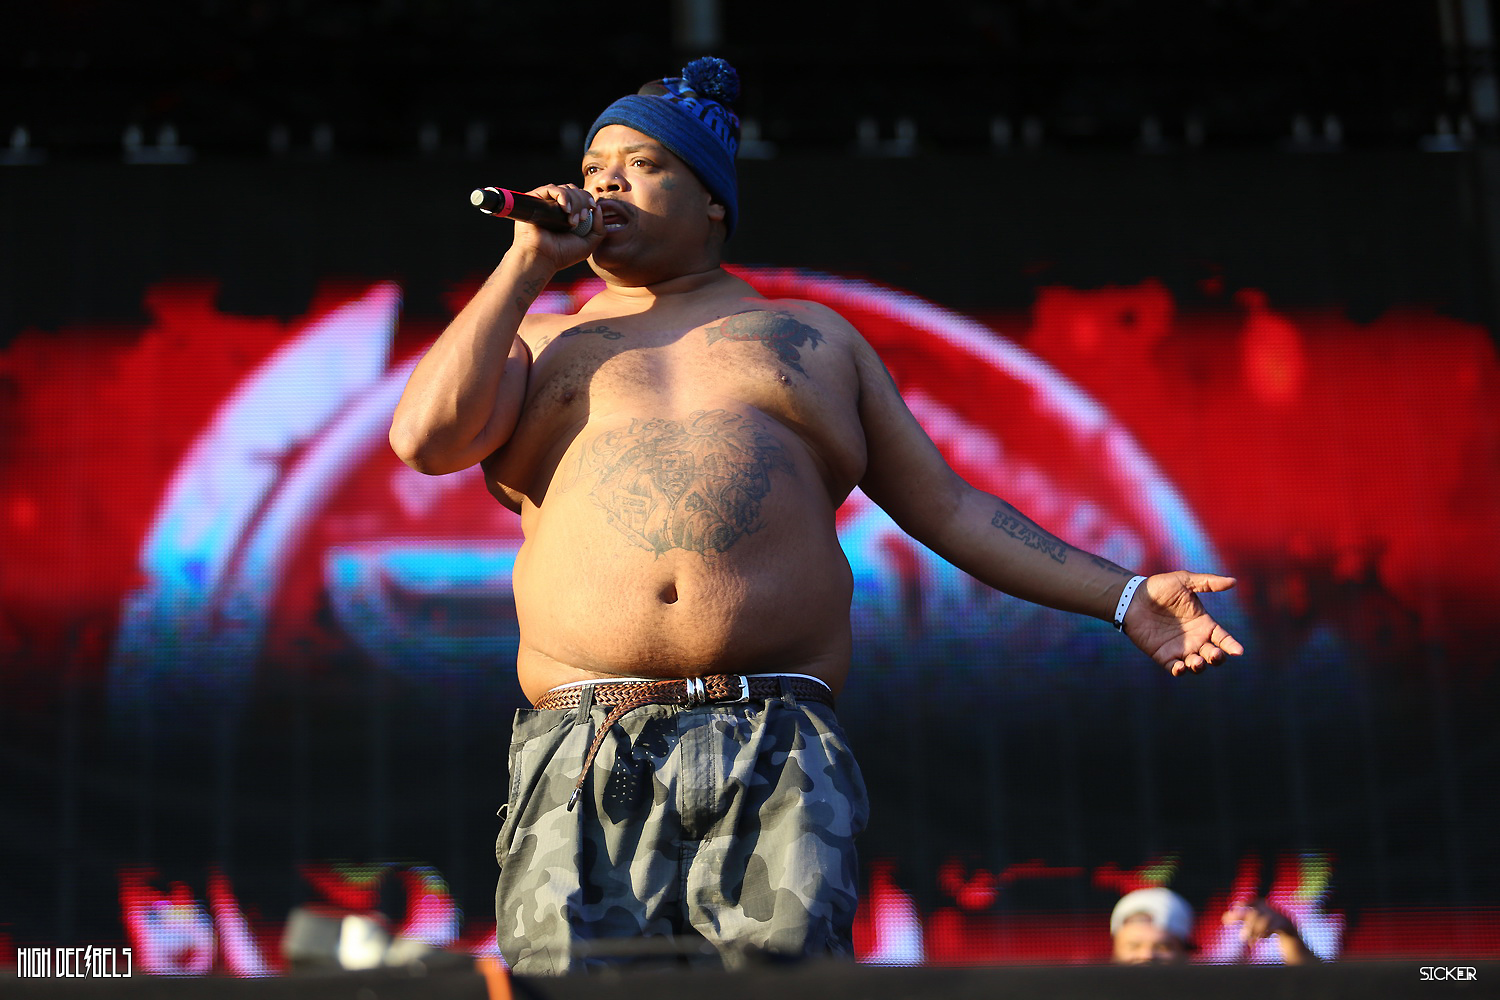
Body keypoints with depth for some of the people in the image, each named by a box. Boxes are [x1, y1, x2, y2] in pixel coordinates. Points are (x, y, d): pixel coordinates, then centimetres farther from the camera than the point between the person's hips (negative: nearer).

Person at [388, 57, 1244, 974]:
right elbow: (426, 438, 3)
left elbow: (947, 507, 22)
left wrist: (1125, 597, 13)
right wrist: (528, 264, 9)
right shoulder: (539, 342, 23)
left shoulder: (814, 338, 24)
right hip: (584, 759, 0)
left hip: (779, 758, 0)